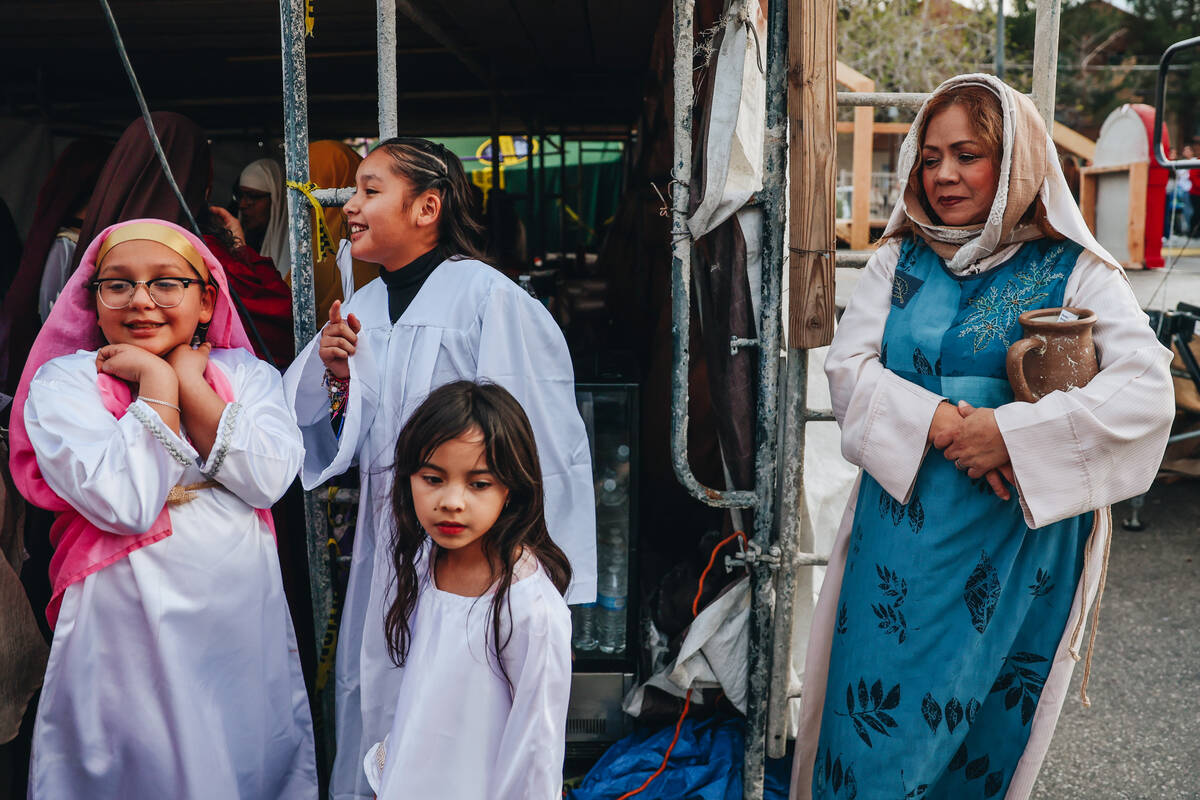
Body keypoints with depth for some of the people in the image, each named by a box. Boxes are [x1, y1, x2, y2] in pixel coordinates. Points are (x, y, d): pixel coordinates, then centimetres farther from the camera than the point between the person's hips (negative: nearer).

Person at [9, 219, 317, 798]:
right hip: (129, 628, -3)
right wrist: (158, 383, -13)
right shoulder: (62, 382, -4)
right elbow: (128, 503, -19)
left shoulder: (245, 373, 5)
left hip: (244, 619, 3)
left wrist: (185, 379, -11)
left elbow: (268, 478, -13)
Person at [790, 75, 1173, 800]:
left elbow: (1147, 391, -14)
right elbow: (848, 366, -2)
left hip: (1015, 543, -2)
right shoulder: (899, 260, 8)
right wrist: (940, 422, -18)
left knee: (985, 731, 11)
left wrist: (1009, 432, -22)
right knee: (872, 723, 7)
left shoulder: (1075, 272, -2)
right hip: (900, 530, 2)